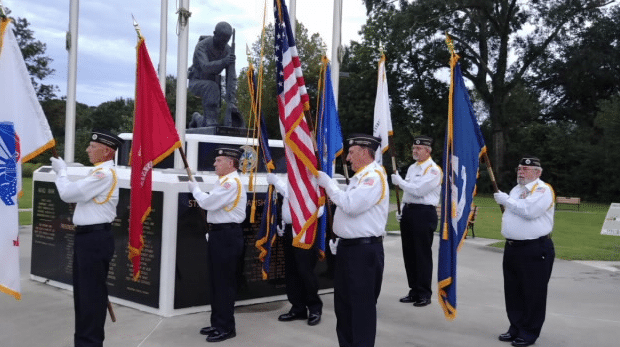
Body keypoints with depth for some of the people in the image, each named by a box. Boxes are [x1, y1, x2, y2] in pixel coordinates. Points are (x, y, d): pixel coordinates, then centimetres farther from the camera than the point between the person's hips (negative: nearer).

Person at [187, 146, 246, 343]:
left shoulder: (232, 182, -17)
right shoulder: (224, 181, 16)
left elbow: (208, 203, -22)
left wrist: (194, 189, -5)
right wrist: (212, 233, 17)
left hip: (227, 236, -10)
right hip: (219, 234, 10)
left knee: (224, 282, -4)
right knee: (215, 281, 16)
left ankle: (226, 328, 6)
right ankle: (217, 323, 27)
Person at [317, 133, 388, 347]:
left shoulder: (374, 176, -14)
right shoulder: (360, 176, 18)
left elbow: (351, 205, -25)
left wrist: (328, 184, -15)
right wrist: (340, 240, 16)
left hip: (364, 249, -10)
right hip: (348, 247, 10)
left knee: (362, 304, -3)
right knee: (343, 302, 18)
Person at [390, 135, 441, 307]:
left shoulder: (433, 169, -9)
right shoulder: (412, 168, 17)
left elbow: (419, 190, -20)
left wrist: (399, 181, -12)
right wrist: (402, 210, 14)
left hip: (424, 213, -8)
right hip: (408, 212, 8)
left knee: (423, 254, -4)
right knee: (409, 253, 10)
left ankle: (424, 294, 4)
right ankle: (414, 290, 20)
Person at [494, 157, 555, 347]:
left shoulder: (543, 190, -10)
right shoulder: (516, 189, 17)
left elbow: (529, 210, -26)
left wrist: (506, 200, -14)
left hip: (535, 250, -8)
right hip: (512, 248, 9)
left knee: (533, 294, 0)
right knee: (513, 292, 14)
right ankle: (516, 328, 26)